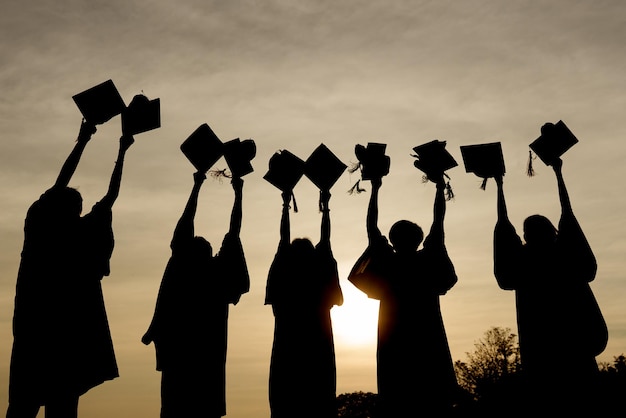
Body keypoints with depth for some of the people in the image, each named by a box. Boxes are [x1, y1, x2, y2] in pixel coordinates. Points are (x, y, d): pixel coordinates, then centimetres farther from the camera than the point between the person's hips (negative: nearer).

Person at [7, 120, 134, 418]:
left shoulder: (38, 228, 1)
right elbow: (111, 196, 1)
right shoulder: (80, 236, -9)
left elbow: (59, 183, 12)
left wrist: (82, 142, 20)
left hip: (31, 332, 5)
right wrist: (122, 151, 10)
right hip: (69, 334, -5)